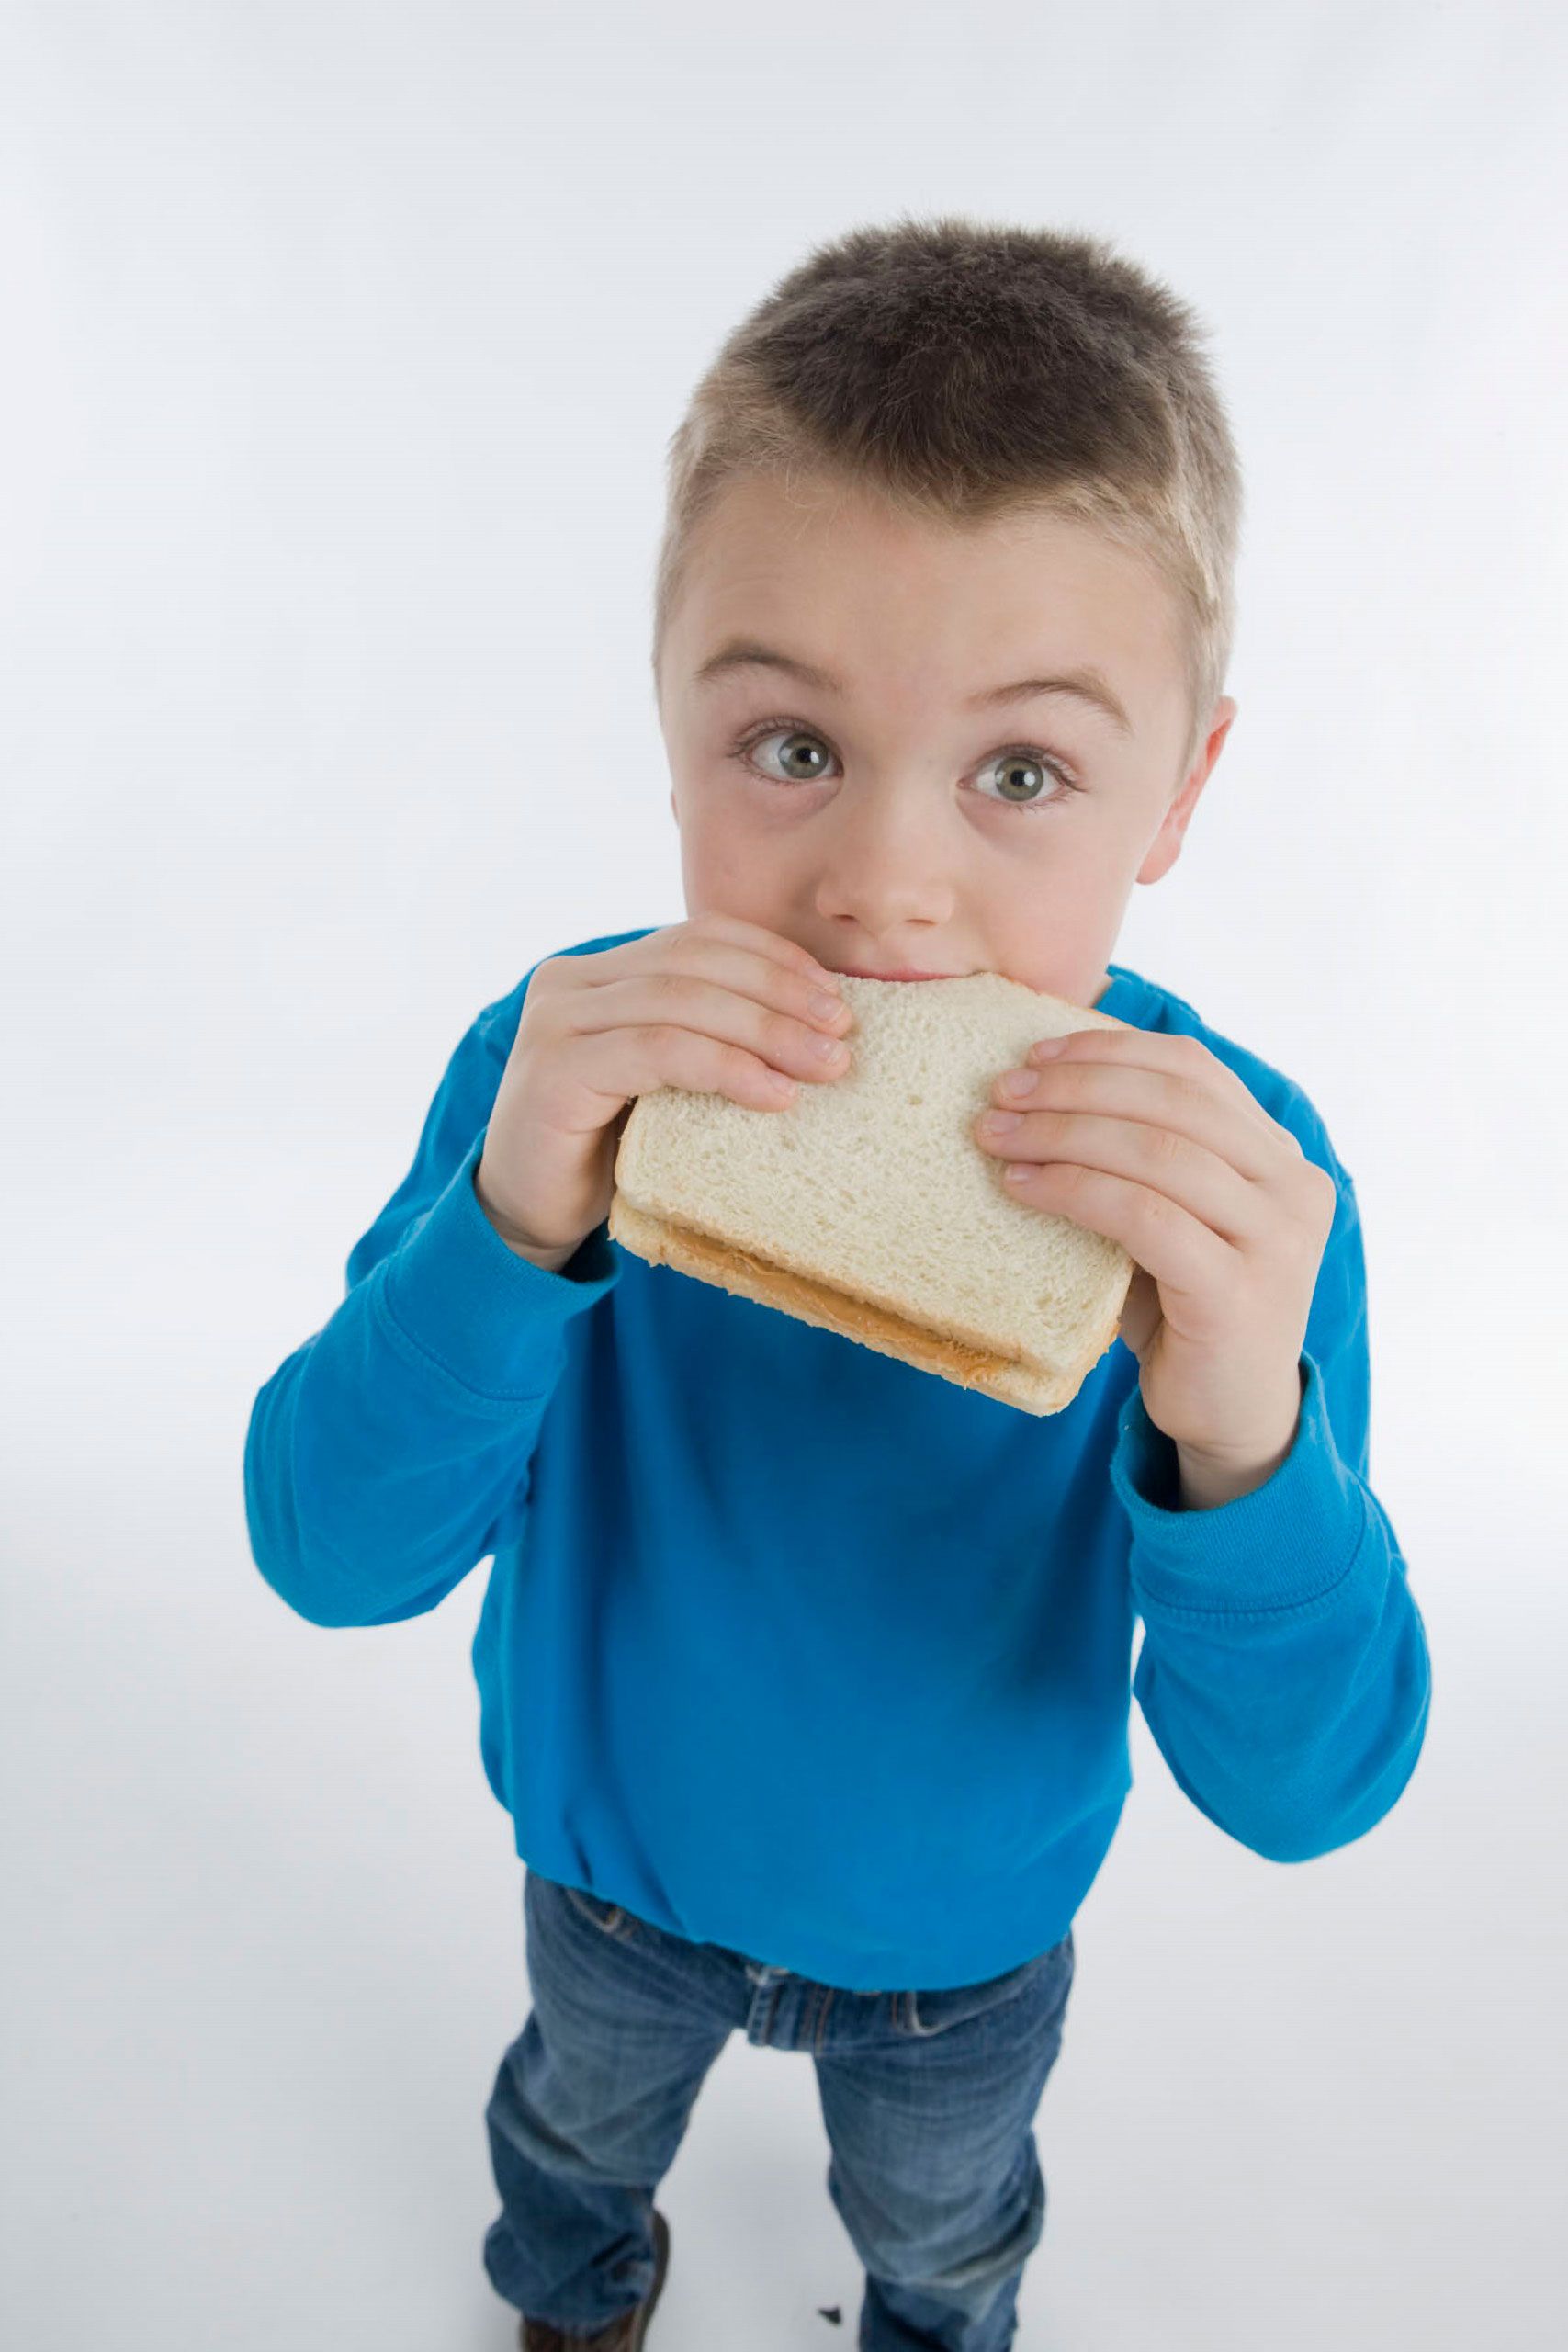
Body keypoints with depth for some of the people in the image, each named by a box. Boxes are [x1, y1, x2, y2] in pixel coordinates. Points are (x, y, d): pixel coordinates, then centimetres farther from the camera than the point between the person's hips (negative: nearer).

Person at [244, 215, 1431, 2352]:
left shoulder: (1238, 1185, -31)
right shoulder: (568, 1075, -28)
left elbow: (1306, 1791, -30)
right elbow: (333, 1557, -29)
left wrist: (1241, 1439, -51)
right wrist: (513, 1223, -48)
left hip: (966, 1933, 0)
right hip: (611, 1854, 1)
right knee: (582, 2118, 36)